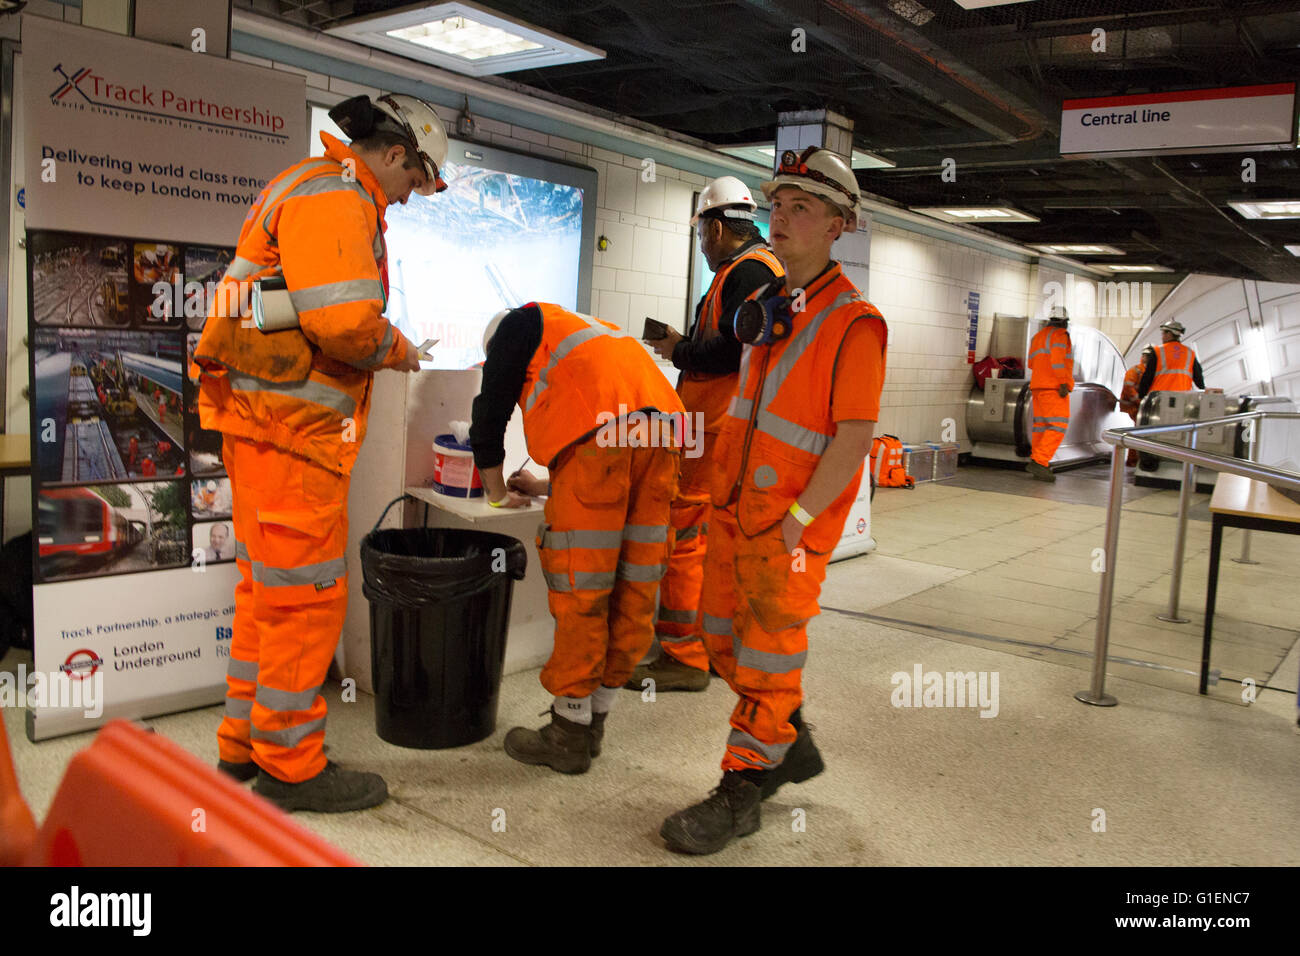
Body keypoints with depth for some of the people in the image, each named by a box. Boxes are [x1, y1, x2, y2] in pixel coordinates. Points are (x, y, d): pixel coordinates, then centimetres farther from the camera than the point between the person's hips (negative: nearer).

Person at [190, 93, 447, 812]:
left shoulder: (311, 188, 22)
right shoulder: (334, 196, -12)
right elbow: (344, 322, -24)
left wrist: (380, 345, 15)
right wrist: (397, 349, -6)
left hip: (267, 418, 11)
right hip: (291, 426, -11)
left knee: (267, 586, 18)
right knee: (305, 594, -2)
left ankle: (244, 742, 31)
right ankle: (289, 766, 11)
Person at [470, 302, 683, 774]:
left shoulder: (517, 324, 23)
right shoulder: (594, 332, 41)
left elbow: (490, 411, 18)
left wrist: (497, 492, 32)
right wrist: (546, 488, 42)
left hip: (600, 428, -7)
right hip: (661, 429, 7)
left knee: (579, 585, -1)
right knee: (633, 585, 10)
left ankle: (569, 734, 8)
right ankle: (593, 722, 22)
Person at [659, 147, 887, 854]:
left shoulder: (853, 323, -14)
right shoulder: (766, 307, 11)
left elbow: (855, 438, -18)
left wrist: (797, 519, -20)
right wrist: (724, 491, 16)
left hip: (792, 519, -8)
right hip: (735, 504, 8)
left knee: (768, 651, 1)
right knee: (723, 632, 15)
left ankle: (740, 792, 14)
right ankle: (792, 745, 34)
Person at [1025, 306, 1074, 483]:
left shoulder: (1038, 336, 17)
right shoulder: (1060, 334, -6)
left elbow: (1032, 363, 19)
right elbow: (1057, 358, -19)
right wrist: (1064, 383, -20)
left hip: (1038, 386, 8)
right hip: (1054, 387, -8)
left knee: (1042, 425, 11)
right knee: (1058, 427, -12)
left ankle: (1038, 463, 11)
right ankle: (1038, 462, -23)